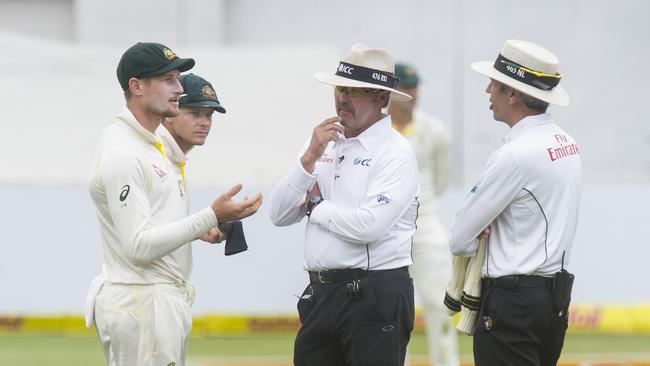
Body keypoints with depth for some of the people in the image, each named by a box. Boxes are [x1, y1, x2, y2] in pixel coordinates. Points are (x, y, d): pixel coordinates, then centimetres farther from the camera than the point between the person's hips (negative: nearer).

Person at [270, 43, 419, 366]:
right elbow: (279, 215, 7)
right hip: (320, 293, 7)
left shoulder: (395, 152, -7)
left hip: (376, 295, -7)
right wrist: (309, 158, -6)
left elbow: (369, 226, -21)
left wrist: (315, 206, -4)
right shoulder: (322, 143, 13)